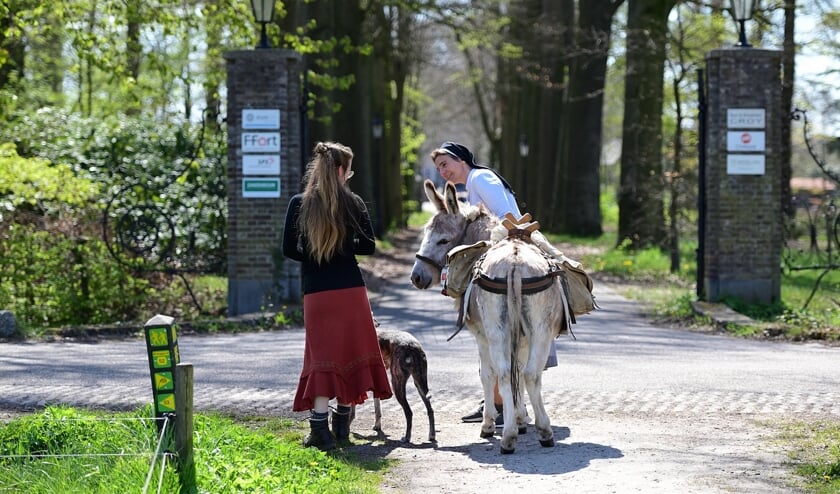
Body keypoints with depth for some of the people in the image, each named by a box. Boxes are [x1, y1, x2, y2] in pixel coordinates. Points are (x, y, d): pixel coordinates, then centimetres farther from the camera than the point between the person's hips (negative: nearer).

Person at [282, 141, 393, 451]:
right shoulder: (353, 203, -2)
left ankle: (320, 428, -12)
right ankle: (342, 426, 19)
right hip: (352, 289, 0)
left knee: (322, 357, 1)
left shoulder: (299, 204, -3)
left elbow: (289, 249, -1)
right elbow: (368, 247, 3)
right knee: (350, 353, 13)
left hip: (316, 292, 0)